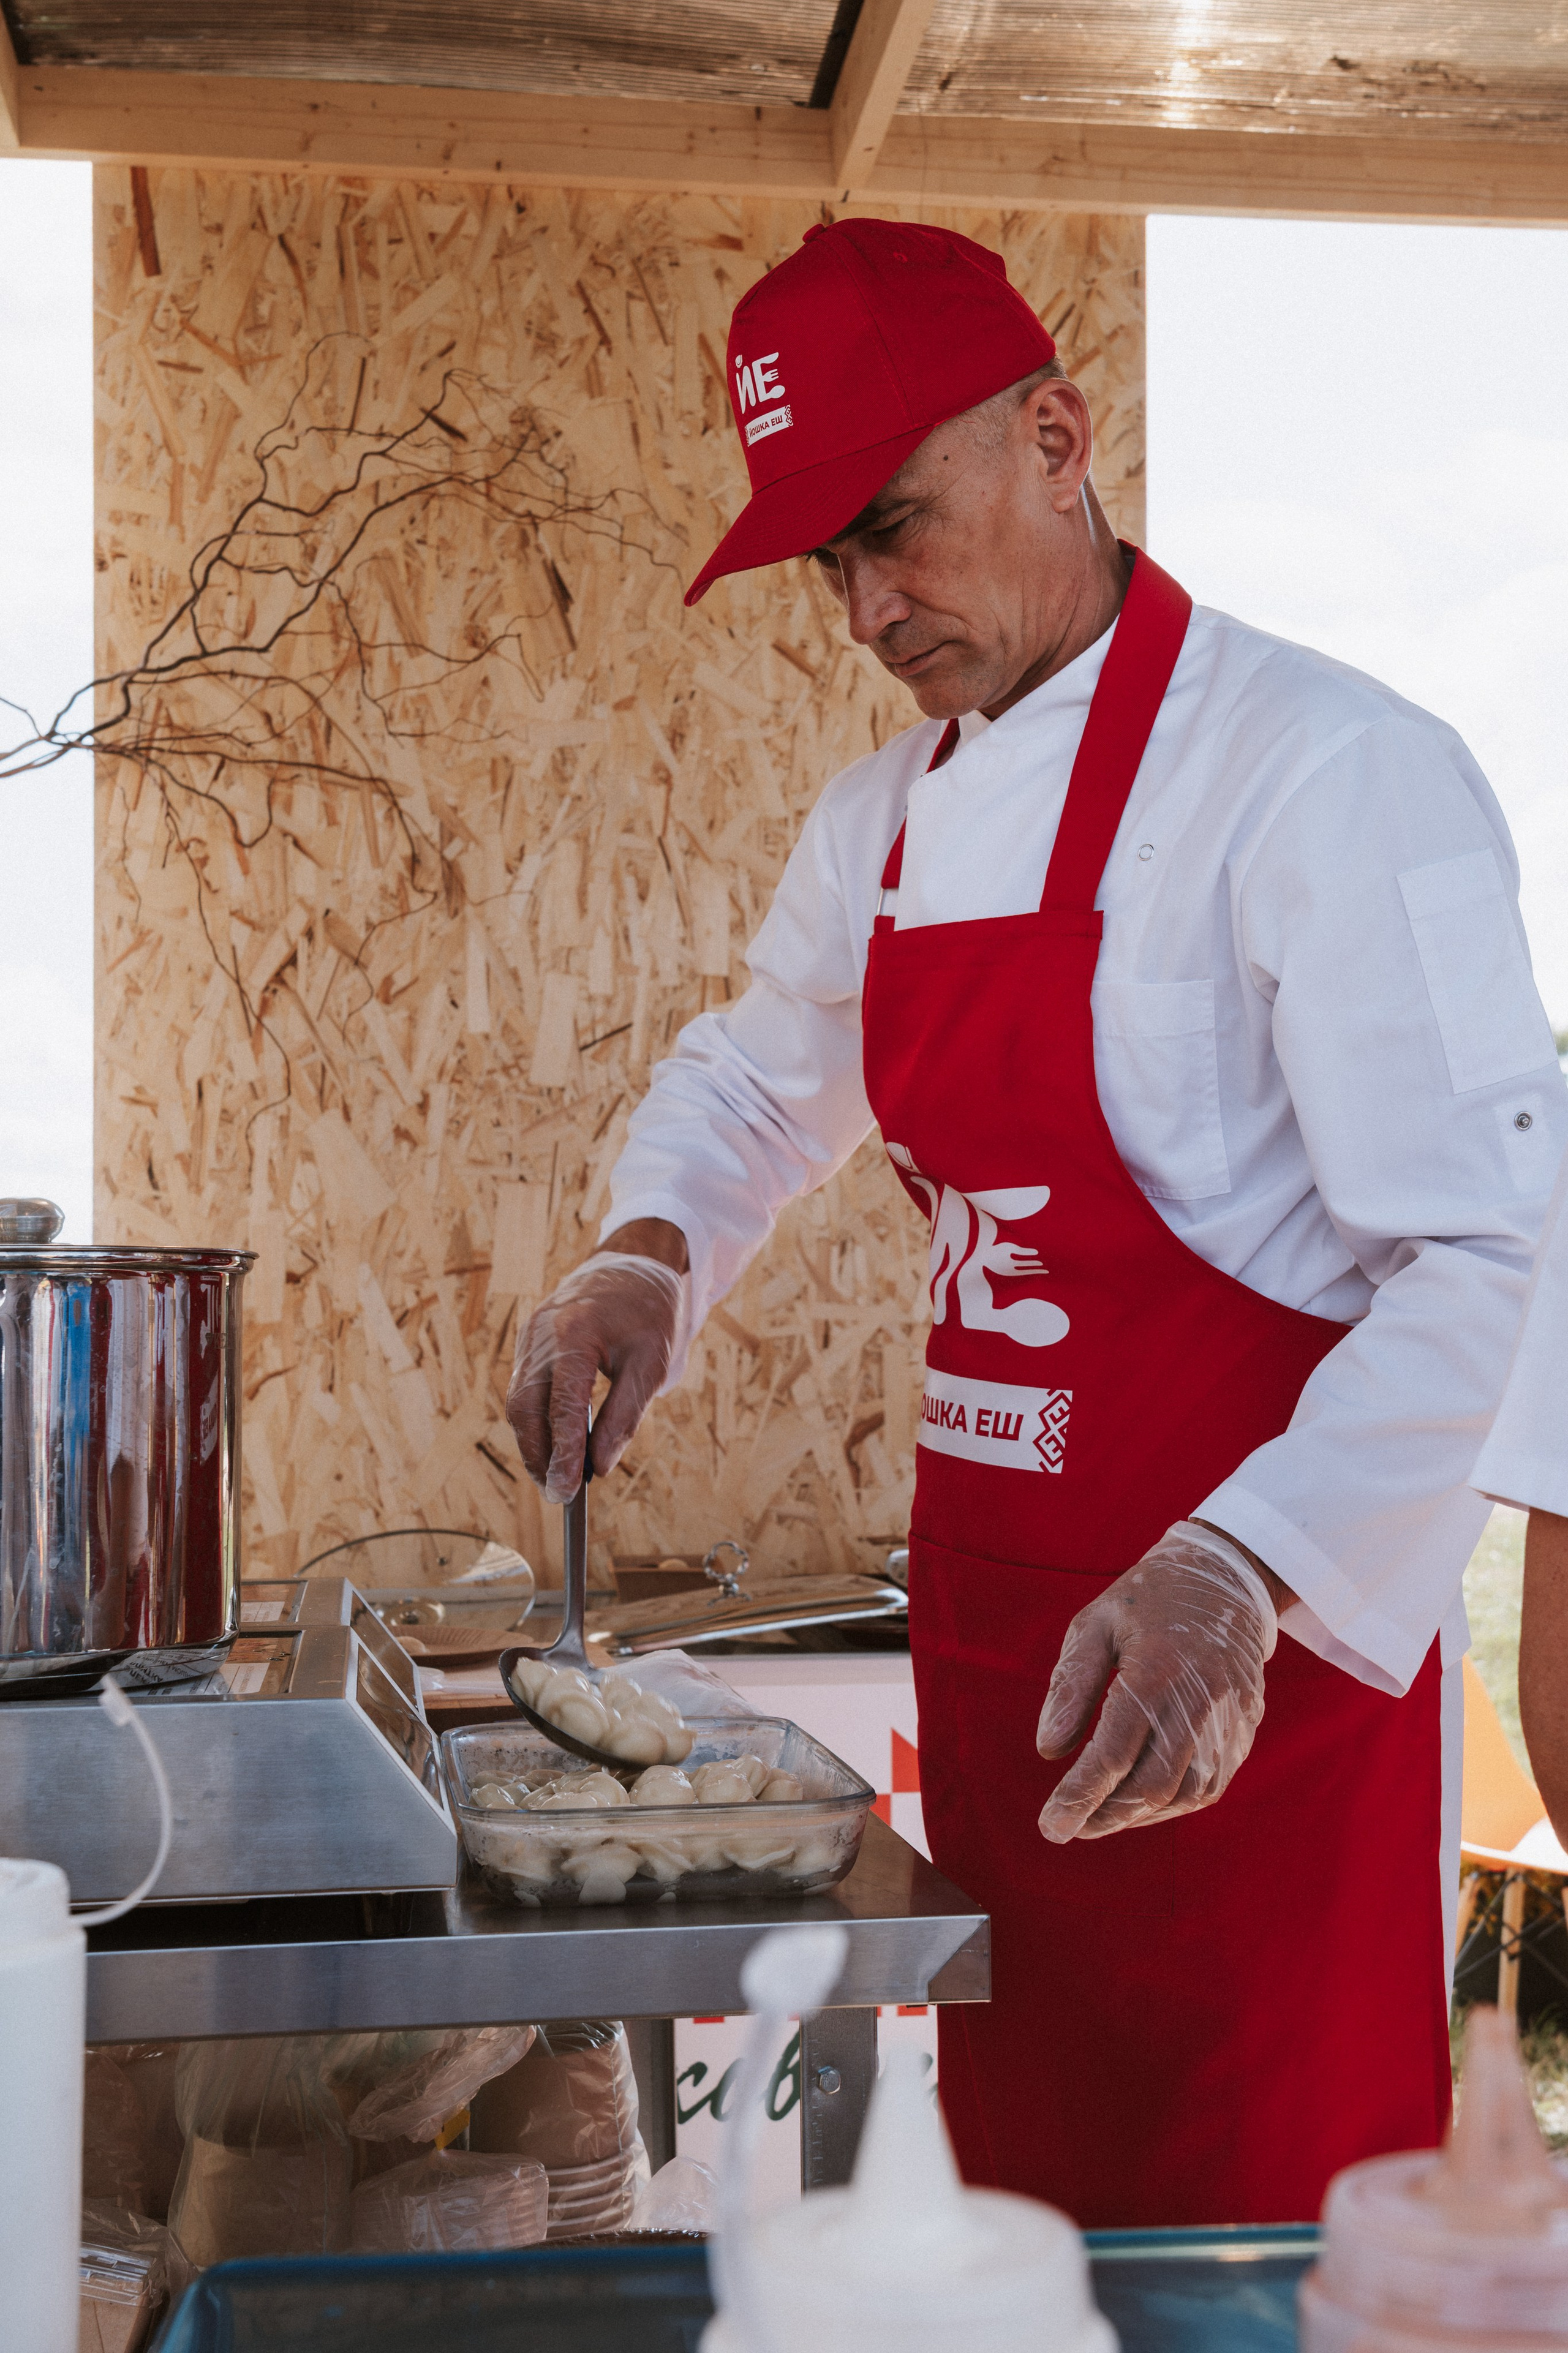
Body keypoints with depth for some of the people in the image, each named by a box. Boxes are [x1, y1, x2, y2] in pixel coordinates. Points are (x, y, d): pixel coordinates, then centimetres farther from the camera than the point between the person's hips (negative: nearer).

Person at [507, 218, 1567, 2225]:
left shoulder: (1330, 774, -16)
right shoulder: (881, 822, 10)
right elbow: (760, 1075, 25)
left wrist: (1234, 1578, -33)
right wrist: (647, 1254, 4)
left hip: (1251, 1652, -7)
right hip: (990, 1625, 7)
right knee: (1027, 2203, 19)